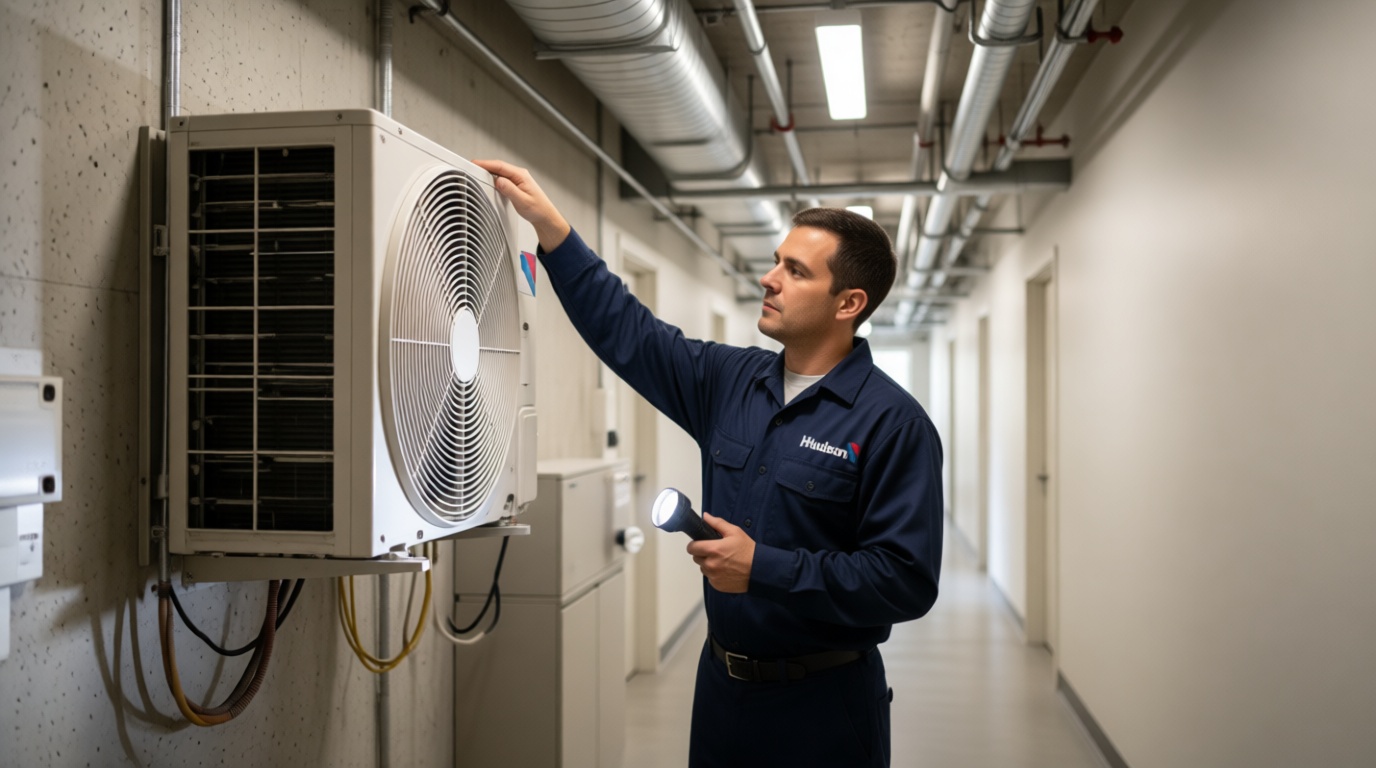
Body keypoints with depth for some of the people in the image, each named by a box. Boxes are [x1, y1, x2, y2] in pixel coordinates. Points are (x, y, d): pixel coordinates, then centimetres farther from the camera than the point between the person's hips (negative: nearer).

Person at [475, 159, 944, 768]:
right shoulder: (730, 380, 3)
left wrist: (763, 569, -22)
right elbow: (626, 332, 7)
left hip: (822, 703, -5)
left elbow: (907, 581, -20)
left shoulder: (893, 422, -16)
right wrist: (549, 225, 2)